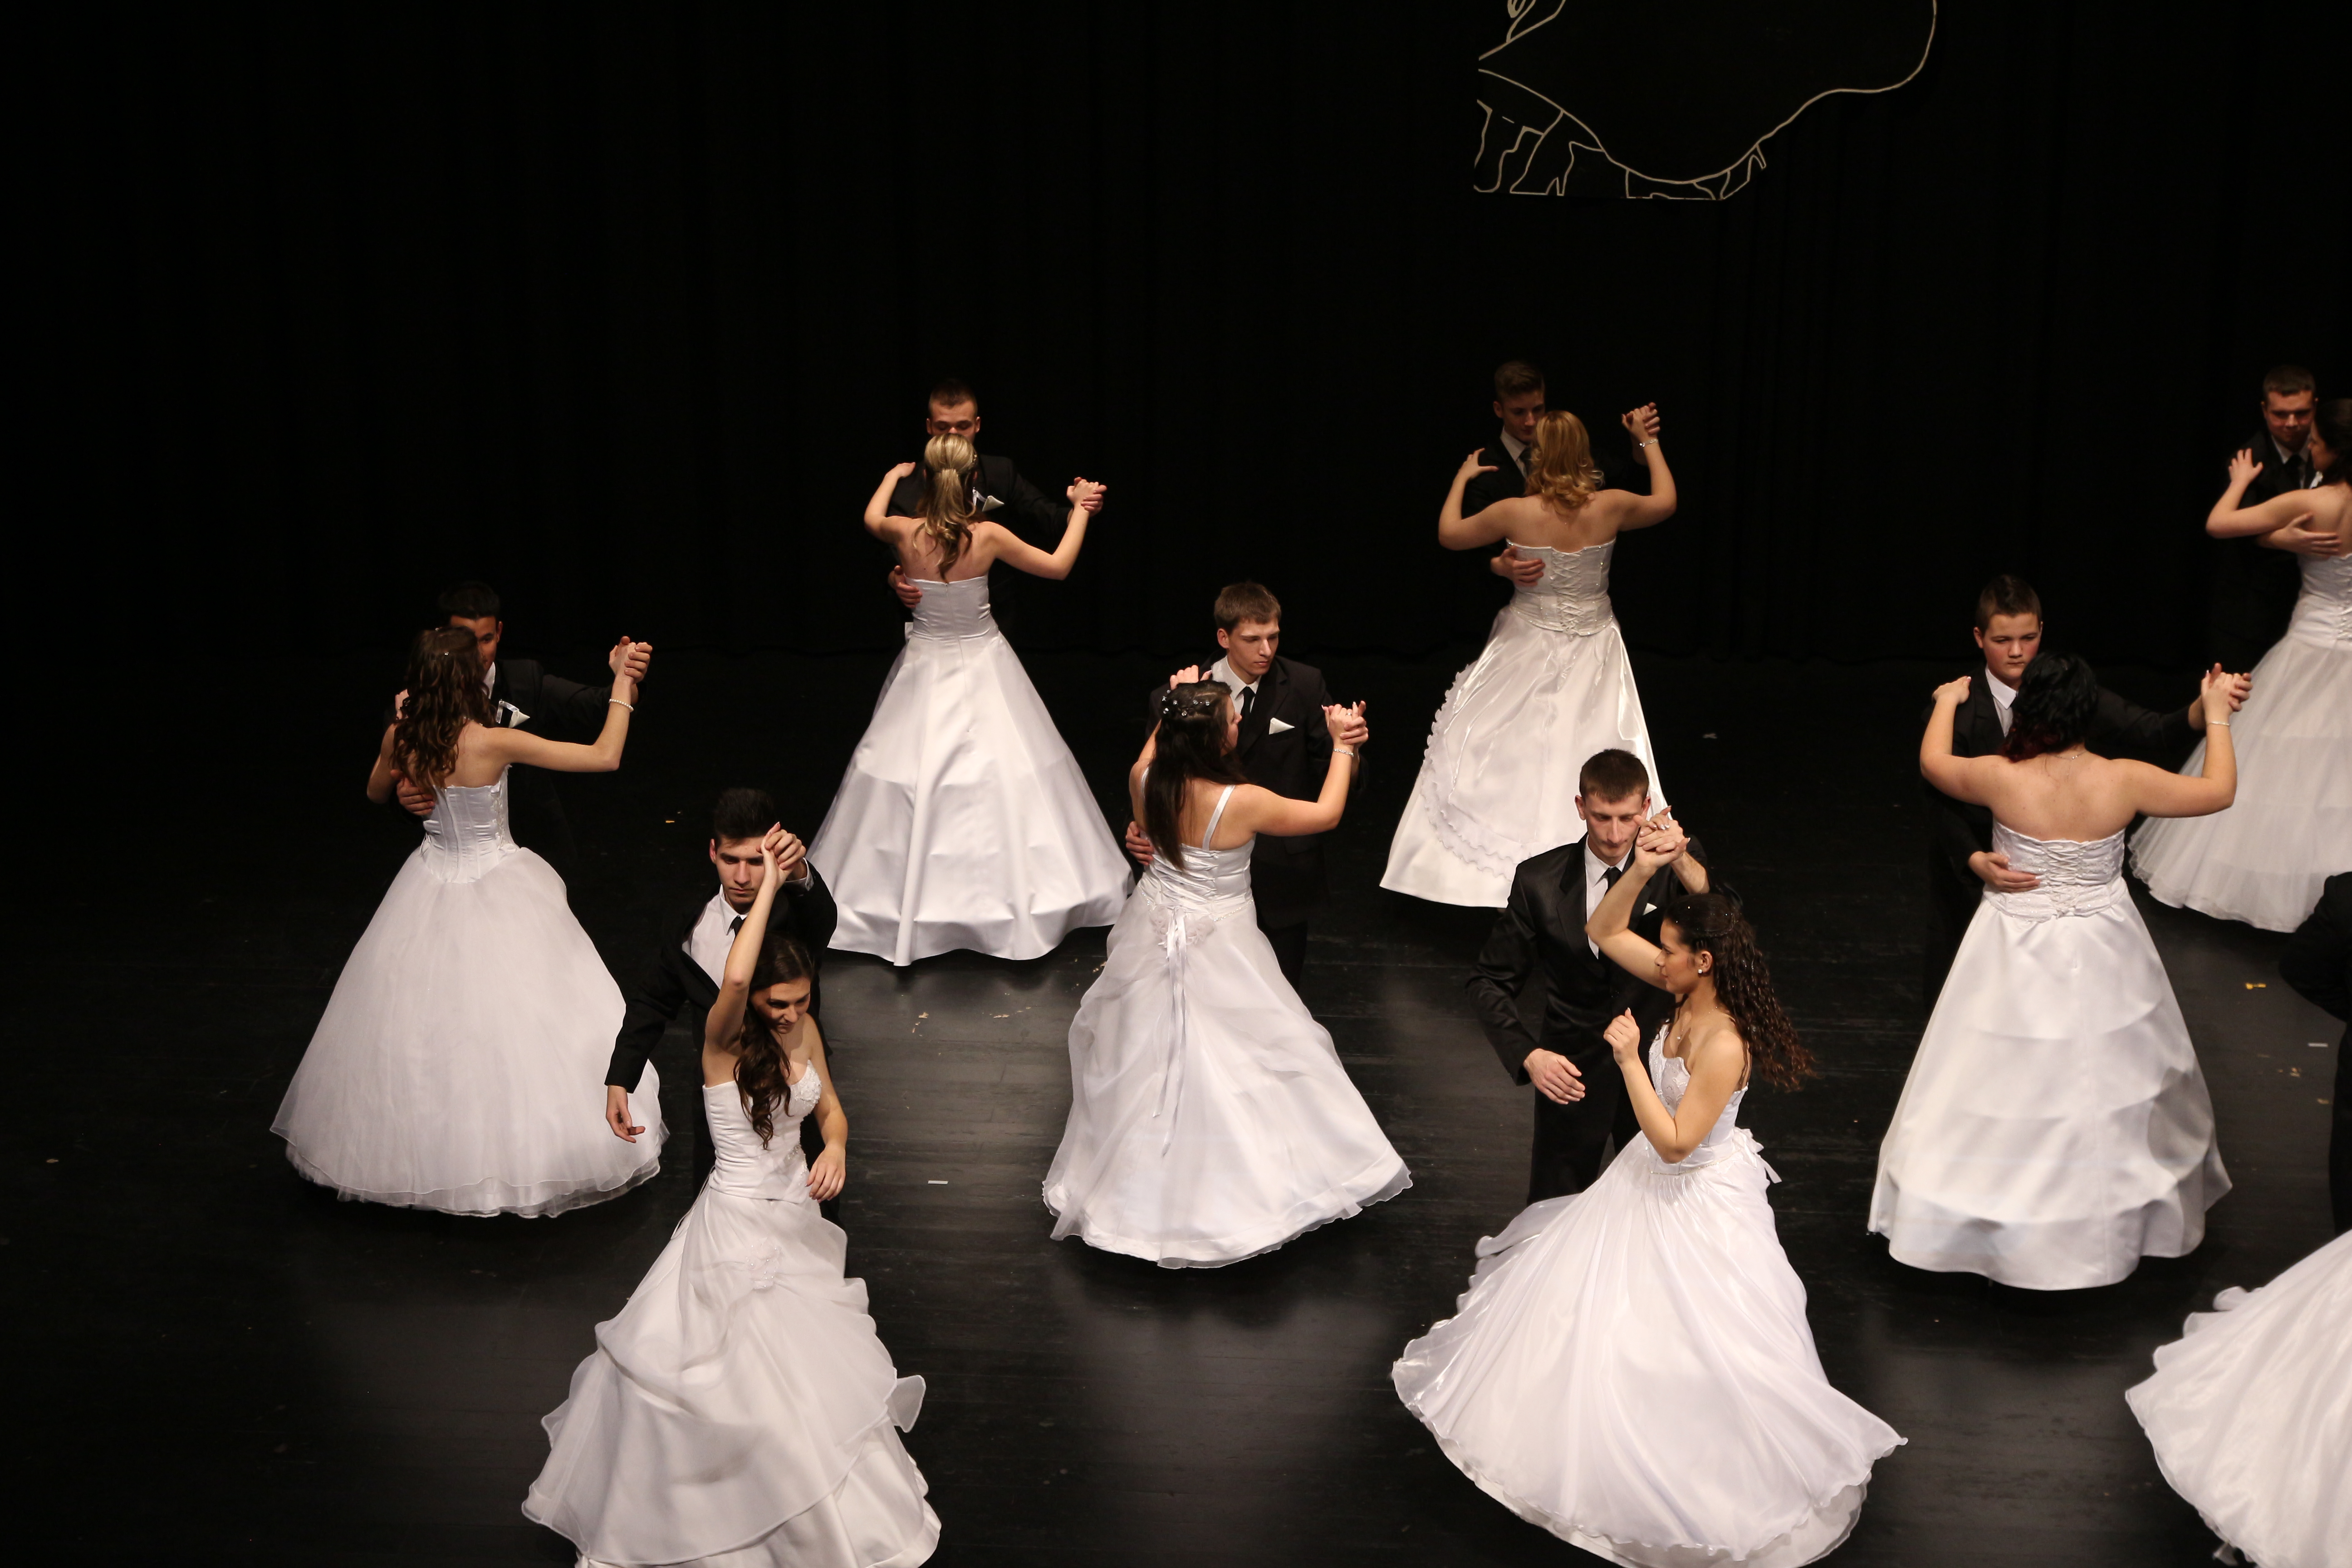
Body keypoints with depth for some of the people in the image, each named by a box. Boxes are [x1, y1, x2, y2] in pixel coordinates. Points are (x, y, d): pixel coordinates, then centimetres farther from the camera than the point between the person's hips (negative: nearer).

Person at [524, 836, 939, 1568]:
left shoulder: (805, 1031, -3)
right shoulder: (725, 1041, -22)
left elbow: (829, 1108, 12)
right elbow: (733, 978, -45)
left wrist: (835, 1150, -11)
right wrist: (768, 886, -38)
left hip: (793, 1212, 7)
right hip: (737, 1225, -7)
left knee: (819, 1361, 18)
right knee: (776, 1376, -4)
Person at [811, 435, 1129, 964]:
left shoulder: (906, 534, -12)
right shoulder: (988, 537, -17)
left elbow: (871, 517, 15)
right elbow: (1059, 566, -4)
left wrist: (892, 476, 33)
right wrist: (1080, 508, 8)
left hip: (926, 666, 2)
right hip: (983, 666, -2)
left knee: (915, 775, 12)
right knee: (1005, 780, 7)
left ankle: (910, 896, 21)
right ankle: (1012, 893, 14)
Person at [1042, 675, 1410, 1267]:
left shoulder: (1145, 781, -15)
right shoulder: (1243, 802, -27)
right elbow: (1326, 814, -11)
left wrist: (1173, 706, 13)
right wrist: (1343, 747, 0)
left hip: (1156, 928, 6)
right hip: (1219, 944, -6)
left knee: (1144, 1055, 22)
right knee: (1229, 1063, 9)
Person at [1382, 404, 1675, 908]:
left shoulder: (1516, 513, -16)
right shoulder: (1610, 507, -11)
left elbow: (1449, 534, 1)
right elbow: (1665, 502, 11)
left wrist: (1462, 477, 16)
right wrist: (1649, 442, 22)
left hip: (1528, 650, -1)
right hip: (1592, 650, 2)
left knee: (1505, 759, 12)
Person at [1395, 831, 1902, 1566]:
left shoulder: (1726, 1046, -34)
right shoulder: (1684, 992, -11)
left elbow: (1673, 1141, -30)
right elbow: (1604, 932, -3)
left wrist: (1629, 1059, -30)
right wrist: (1644, 870, -19)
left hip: (1695, 1202, -9)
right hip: (1648, 1182, 9)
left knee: (1686, 1349, 7)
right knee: (1592, 1311, 24)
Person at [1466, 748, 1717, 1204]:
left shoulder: (1676, 865, -10)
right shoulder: (1539, 880, -11)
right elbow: (1490, 981, -5)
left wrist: (1682, 863, -47)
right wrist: (1527, 1055, -20)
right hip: (1572, 1069, 0)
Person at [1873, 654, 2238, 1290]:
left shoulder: (2001, 779, -20)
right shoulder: (2124, 781, -17)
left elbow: (1933, 763, 2)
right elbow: (2219, 790, -2)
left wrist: (1947, 702, 20)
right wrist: (2217, 715, 12)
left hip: (2016, 954, -1)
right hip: (2101, 955, 1)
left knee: (2007, 1087, 13)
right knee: (2104, 1086, 20)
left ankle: (1976, 1220, 26)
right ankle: (2106, 1218, 37)